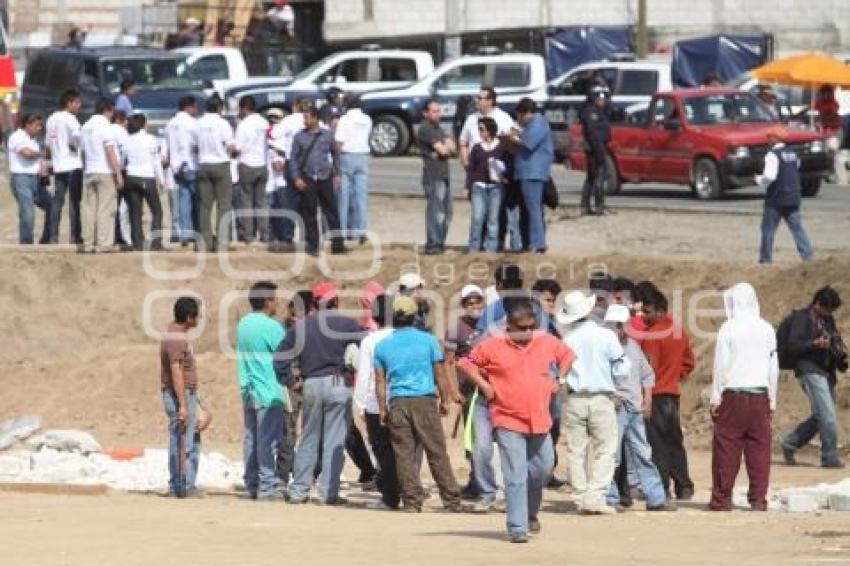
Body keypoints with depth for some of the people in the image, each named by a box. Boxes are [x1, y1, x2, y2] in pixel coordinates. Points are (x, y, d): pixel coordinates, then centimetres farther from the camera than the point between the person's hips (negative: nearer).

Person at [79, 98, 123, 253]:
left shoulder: (85, 127, 13)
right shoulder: (105, 126, -8)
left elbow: (83, 152, 15)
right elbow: (110, 152, -14)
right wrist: (118, 173, -13)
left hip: (89, 171, 7)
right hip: (106, 171, -7)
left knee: (89, 207, 6)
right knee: (106, 209, -6)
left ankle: (88, 243, 5)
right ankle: (103, 244, -9)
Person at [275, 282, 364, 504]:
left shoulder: (301, 326, 8)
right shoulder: (345, 323, -3)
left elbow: (281, 357, 6)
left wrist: (288, 381, 12)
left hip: (311, 385, 4)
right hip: (338, 384, -4)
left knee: (308, 440, 13)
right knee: (334, 441, -1)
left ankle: (298, 491, 13)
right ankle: (328, 492, -3)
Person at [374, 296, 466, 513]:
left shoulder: (382, 346, 6)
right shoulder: (428, 340, 1)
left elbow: (380, 381, 5)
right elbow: (440, 374, 3)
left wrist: (383, 409, 9)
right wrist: (445, 400, 12)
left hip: (397, 404, 1)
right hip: (425, 400, -1)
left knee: (404, 454, 2)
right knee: (437, 452, 2)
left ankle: (412, 501, -2)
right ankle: (452, 500, 3)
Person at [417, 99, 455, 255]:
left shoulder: (438, 128, 20)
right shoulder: (425, 130, -9)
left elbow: (451, 147, 9)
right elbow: (442, 149, -15)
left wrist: (444, 149, -9)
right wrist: (447, 147, 5)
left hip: (443, 175, 9)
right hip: (433, 176, -9)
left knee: (446, 212, 14)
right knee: (436, 211, -12)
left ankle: (439, 243, 21)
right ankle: (432, 245, -11)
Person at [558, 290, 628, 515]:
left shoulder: (567, 341, -1)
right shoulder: (606, 336, -6)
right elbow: (621, 370, -4)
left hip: (575, 400, 2)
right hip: (601, 398, -2)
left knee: (576, 450, 9)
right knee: (605, 450, 1)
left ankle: (581, 498, 8)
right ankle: (595, 496, -11)